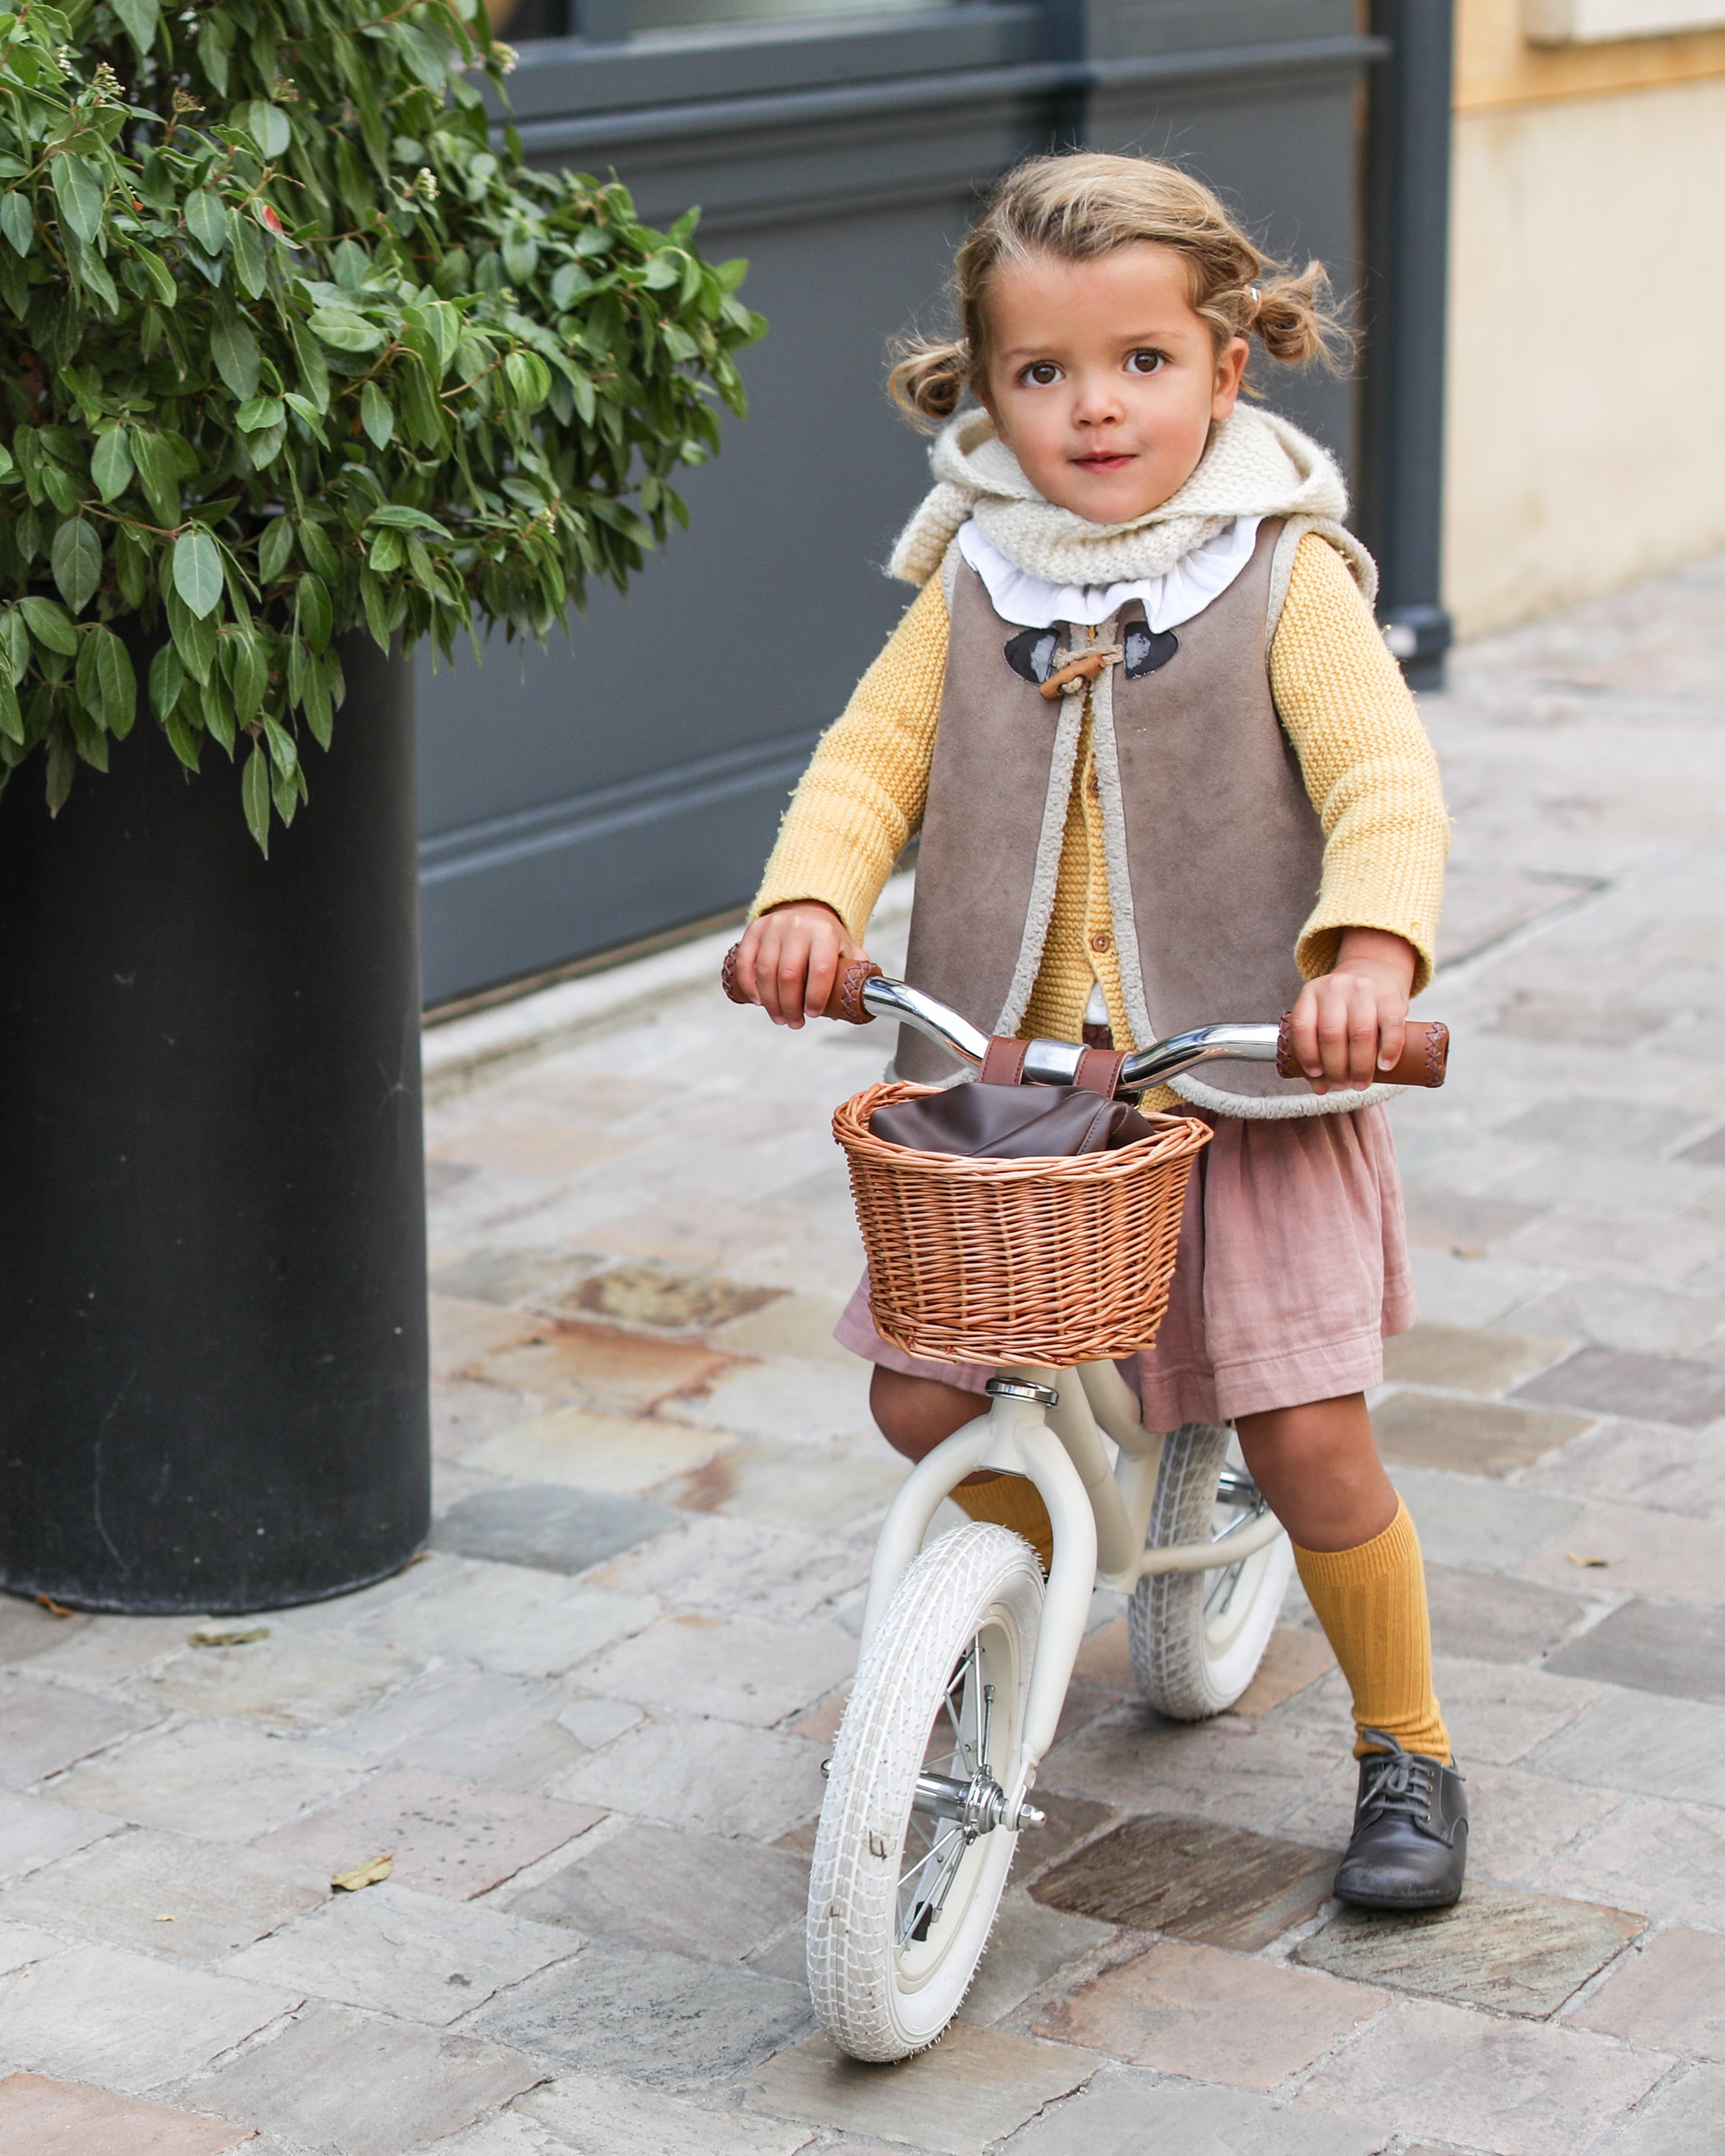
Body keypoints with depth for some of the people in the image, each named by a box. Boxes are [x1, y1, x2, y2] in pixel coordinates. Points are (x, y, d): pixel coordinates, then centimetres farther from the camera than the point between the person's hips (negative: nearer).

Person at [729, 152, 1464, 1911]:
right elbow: (874, 758, 1)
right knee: (923, 1401, 0)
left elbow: (1385, 782, -15)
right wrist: (809, 900, -20)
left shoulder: (1284, 577, -5)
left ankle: (1406, 1750, 17)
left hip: (1241, 1089, -3)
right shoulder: (973, 590, 6)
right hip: (1004, 1091, 4)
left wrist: (1371, 946, -35)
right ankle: (1036, 1568, 34)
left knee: (1307, 1436, -6)